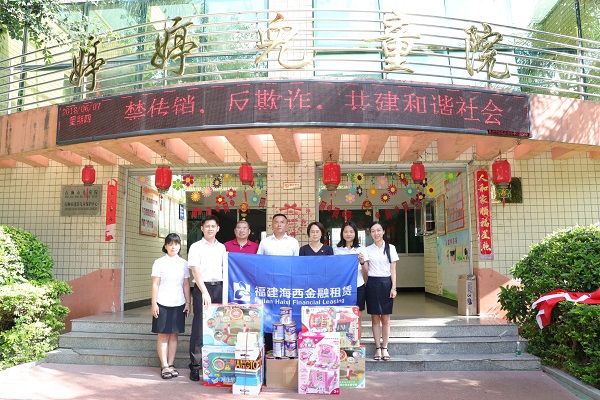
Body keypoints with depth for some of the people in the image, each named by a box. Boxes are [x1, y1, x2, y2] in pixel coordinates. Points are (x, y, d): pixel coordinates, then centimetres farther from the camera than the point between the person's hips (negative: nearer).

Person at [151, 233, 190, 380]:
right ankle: (164, 366, 7)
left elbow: (186, 284, 10)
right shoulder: (159, 263, -1)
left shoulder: (183, 263, 8)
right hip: (163, 303, -3)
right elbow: (155, 284, -3)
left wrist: (188, 302, 6)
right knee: (163, 335, 0)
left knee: (174, 335, 7)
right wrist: (154, 304, -7)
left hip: (178, 304, 3)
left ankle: (171, 365, 15)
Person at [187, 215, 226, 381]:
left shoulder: (222, 247, 14)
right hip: (202, 288, -4)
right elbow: (195, 270, -6)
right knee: (199, 327, -2)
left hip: (219, 287, 4)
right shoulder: (196, 247, 2)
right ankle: (195, 366, 6)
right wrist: (204, 292, -15)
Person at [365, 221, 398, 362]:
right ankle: (377, 348, 12)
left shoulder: (390, 248, 5)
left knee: (385, 319, 3)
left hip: (386, 283, 0)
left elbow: (393, 270, 3)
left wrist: (393, 288, -3)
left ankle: (385, 348, 12)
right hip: (372, 284, 1)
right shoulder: (368, 250, 6)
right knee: (375, 318, 4)